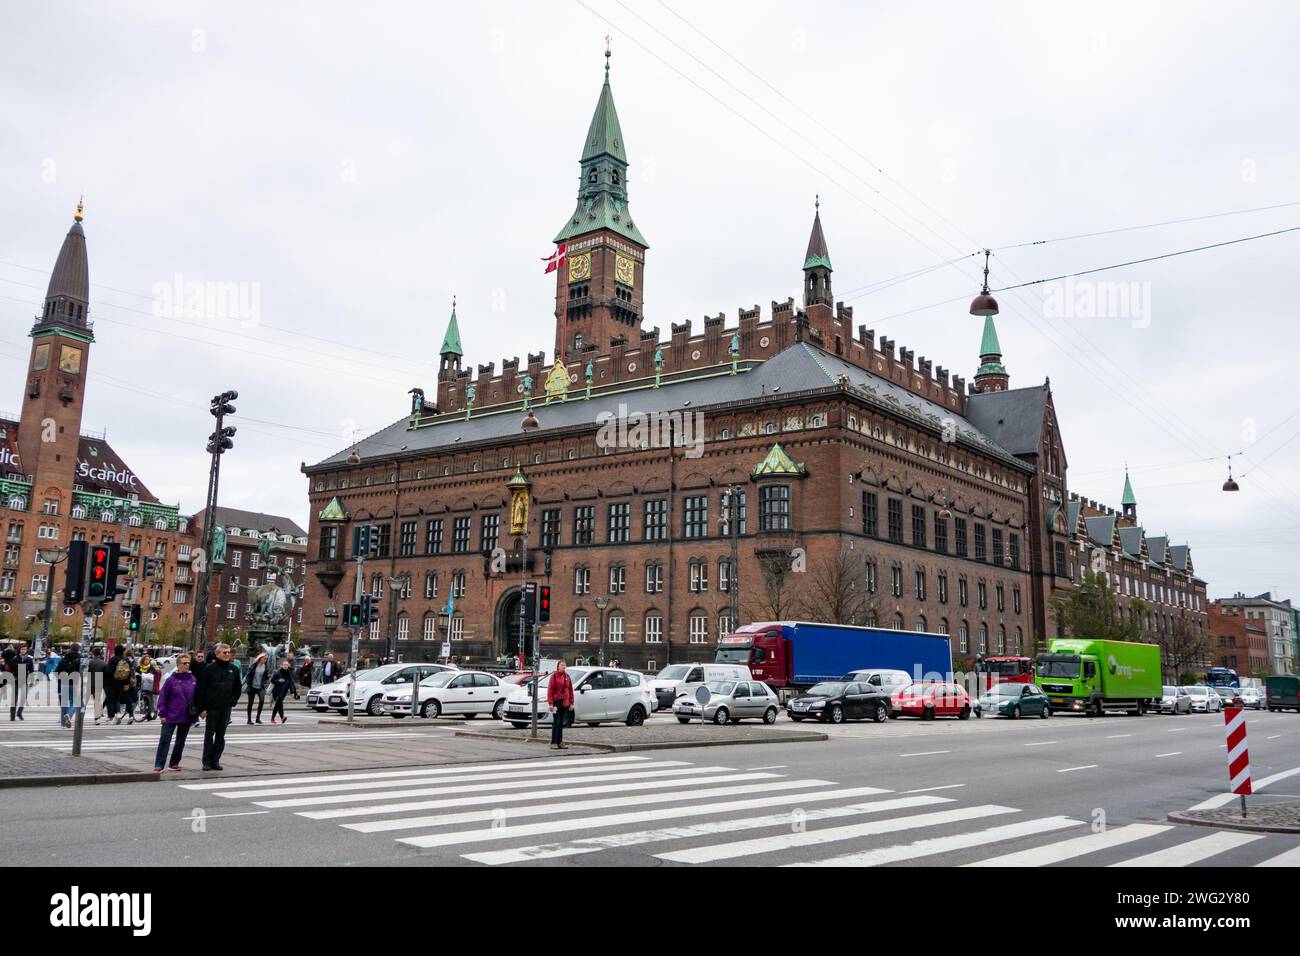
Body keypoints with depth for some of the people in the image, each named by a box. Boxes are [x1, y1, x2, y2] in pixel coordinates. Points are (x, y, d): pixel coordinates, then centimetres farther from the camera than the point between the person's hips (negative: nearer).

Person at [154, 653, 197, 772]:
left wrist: (196, 713, 7)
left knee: (180, 742, 12)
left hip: (187, 717, 4)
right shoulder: (171, 680, -7)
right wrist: (162, 714, -9)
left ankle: (174, 763, 25)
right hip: (171, 717, -4)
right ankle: (158, 765, -2)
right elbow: (162, 697, -5)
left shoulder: (193, 680, 3)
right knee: (164, 741, -4)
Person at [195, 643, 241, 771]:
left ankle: (215, 760, 14)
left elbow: (237, 688, 15)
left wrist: (233, 701, 1)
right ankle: (207, 761, 8)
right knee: (209, 734, 2)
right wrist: (202, 708, -9)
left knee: (221, 735, 7)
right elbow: (200, 688, -6)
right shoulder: (209, 668, -5)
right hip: (212, 707, -4)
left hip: (226, 708, 4)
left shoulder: (233, 669, 7)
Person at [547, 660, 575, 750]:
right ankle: (554, 743, -1)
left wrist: (571, 702, 7)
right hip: (556, 702, -5)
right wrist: (550, 703, -15)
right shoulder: (554, 676, -6)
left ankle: (560, 742, 16)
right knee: (556, 723, -5)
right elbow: (550, 690, -9)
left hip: (565, 703, 5)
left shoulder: (567, 676, 10)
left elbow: (570, 690, 12)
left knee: (561, 723, 10)